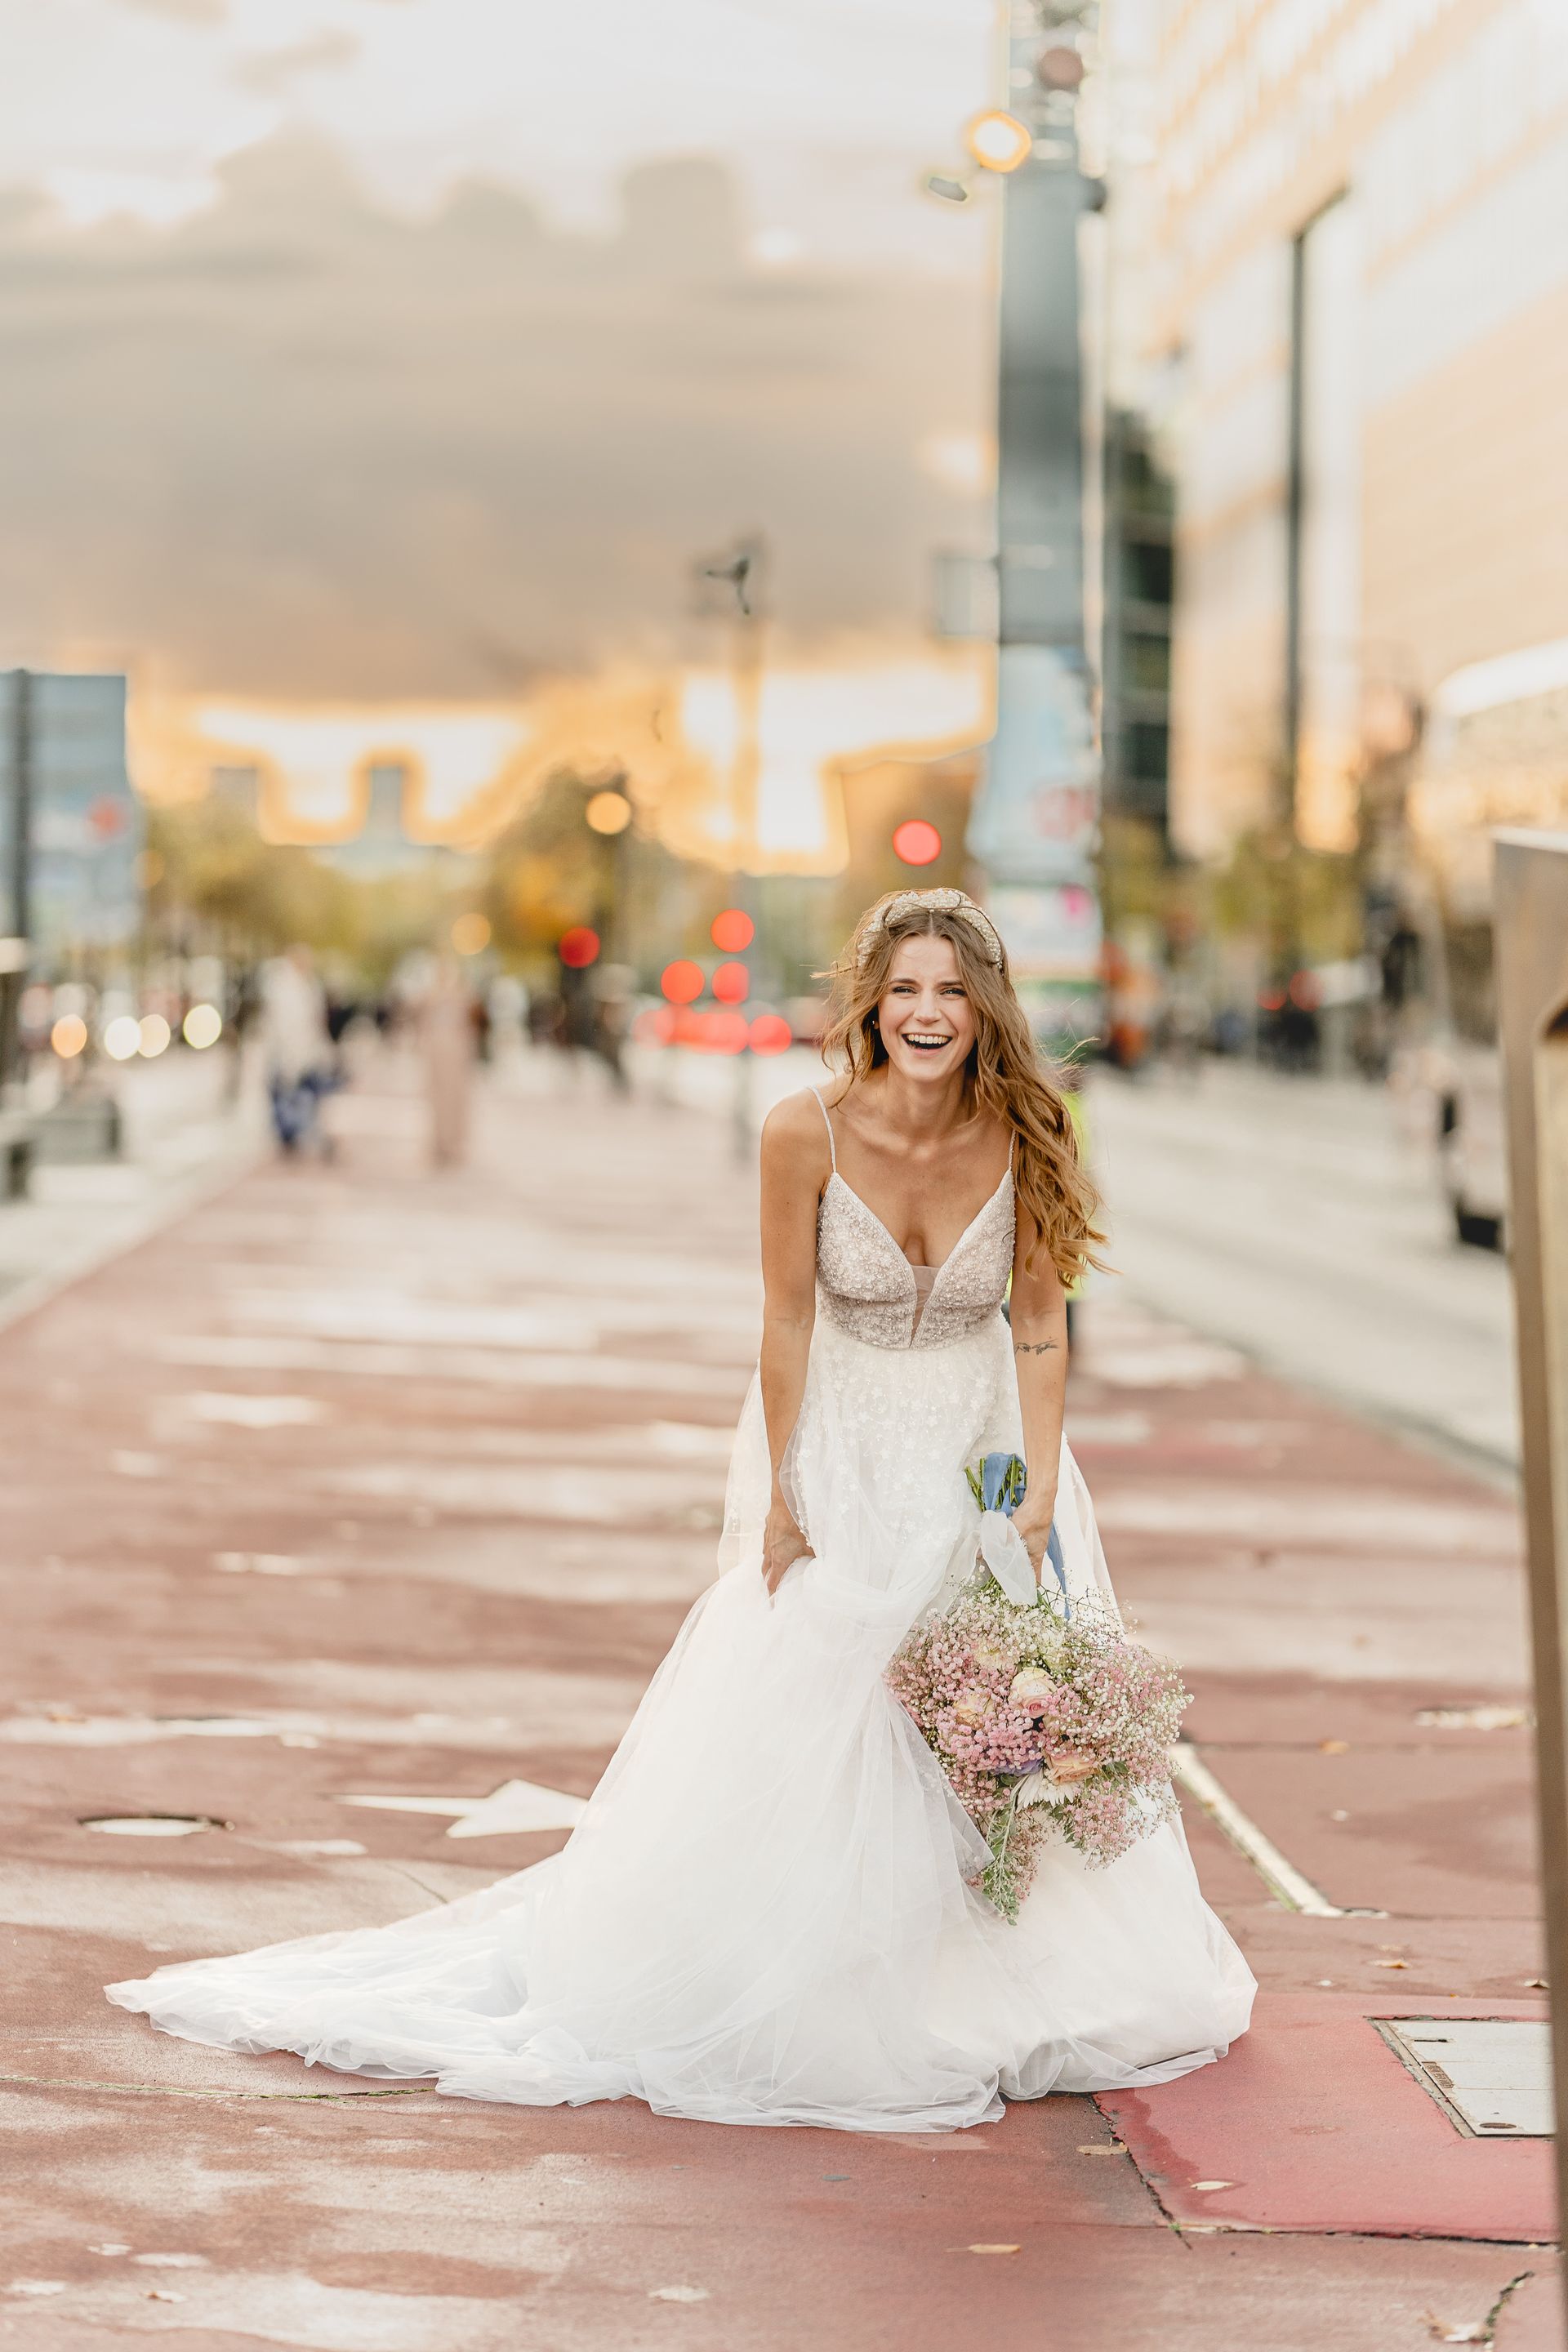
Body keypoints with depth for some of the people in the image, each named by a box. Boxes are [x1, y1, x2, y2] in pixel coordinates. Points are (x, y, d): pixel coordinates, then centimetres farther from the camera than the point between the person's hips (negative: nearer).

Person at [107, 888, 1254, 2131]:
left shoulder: (1021, 1139, -16)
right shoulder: (808, 1132, -22)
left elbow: (1042, 1326, -6)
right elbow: (790, 1316, -13)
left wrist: (1040, 1488, -11)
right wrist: (780, 1495, -9)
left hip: (980, 1450, 2)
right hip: (839, 1446, -2)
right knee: (789, 1721, -2)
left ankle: (982, 1997, 24)